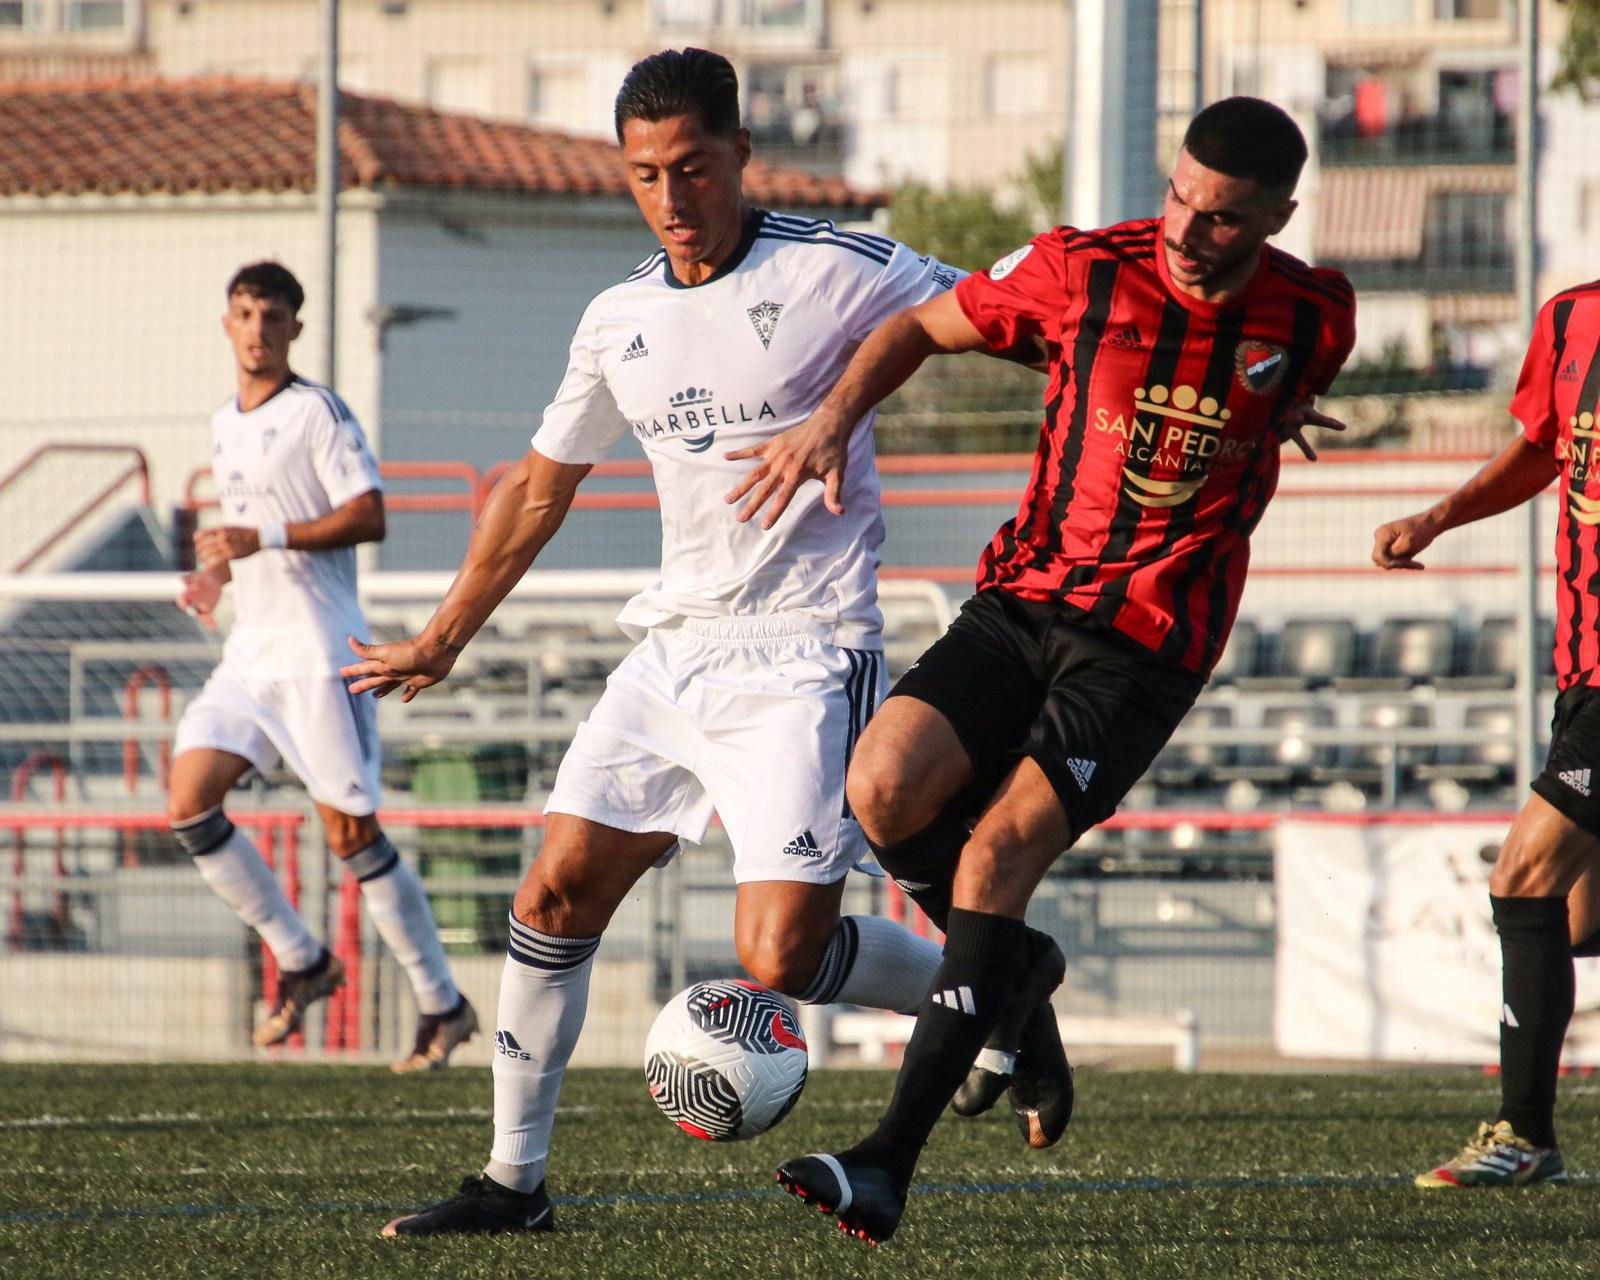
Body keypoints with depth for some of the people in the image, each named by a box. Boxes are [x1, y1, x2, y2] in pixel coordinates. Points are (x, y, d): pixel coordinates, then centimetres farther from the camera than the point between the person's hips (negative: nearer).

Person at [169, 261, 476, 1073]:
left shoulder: (318, 412, -6)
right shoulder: (223, 426, 17)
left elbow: (368, 516, -16)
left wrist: (264, 538, -23)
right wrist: (212, 578, 11)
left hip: (317, 655, -8)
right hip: (248, 655, 8)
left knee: (350, 831, -8)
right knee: (188, 806, -6)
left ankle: (442, 1005, 3)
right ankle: (301, 962, 7)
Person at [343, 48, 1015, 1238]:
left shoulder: (834, 271, -9)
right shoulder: (619, 323, 9)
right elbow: (538, 490, 22)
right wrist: (441, 642, 25)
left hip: (805, 656, -6)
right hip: (673, 648, 6)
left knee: (781, 956, -15)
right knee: (557, 892, -1)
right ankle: (514, 1179, 9)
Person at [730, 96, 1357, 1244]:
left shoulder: (1314, 320, -3)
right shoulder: (1085, 269, -4)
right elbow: (925, 327, 9)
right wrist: (835, 417, -5)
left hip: (1151, 643, -3)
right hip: (1024, 594, 3)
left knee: (996, 855, -20)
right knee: (884, 793, -21)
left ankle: (889, 1166, -22)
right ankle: (1016, 977, 12)